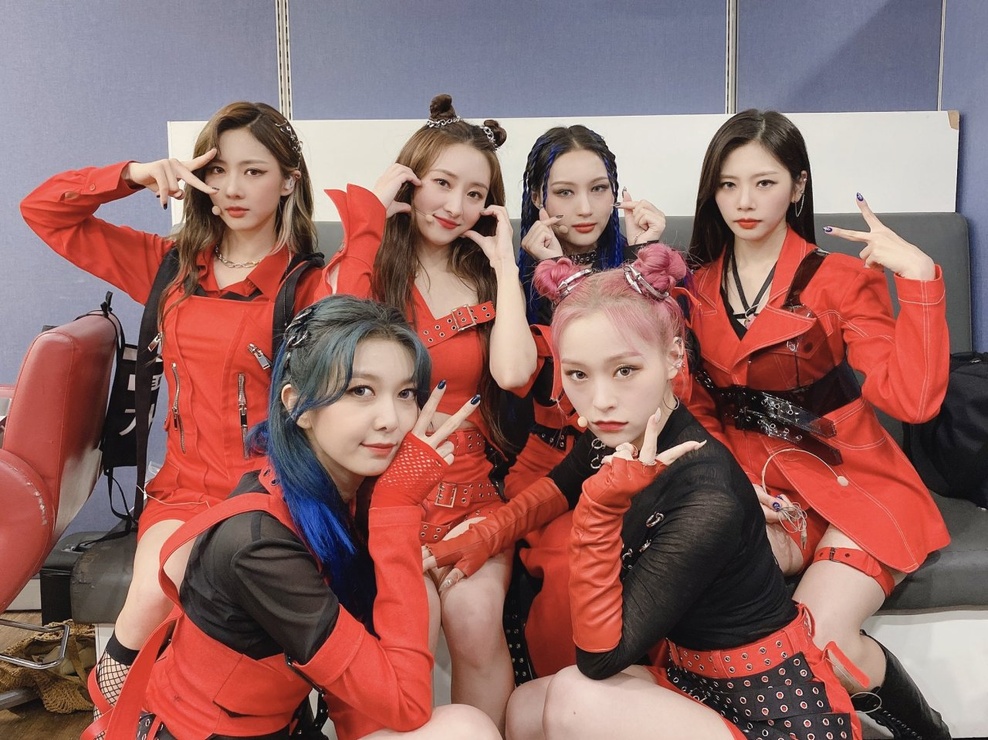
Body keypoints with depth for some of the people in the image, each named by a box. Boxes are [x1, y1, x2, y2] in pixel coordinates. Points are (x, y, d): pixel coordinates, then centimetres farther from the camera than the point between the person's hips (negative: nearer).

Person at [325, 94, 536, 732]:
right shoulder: (372, 264, 5)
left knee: (476, 618, -20)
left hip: (467, 490, 2)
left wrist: (505, 265, -1)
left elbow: (513, 372, -8)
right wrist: (370, 219, -13)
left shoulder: (486, 283, 12)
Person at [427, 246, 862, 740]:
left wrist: (602, 503, -36)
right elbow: (562, 484, 18)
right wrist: (485, 534, 5)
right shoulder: (617, 435, -9)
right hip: (689, 675, 8)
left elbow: (599, 657, -26)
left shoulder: (706, 502, -31)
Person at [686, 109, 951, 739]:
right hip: (757, 492, 3)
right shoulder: (696, 288, 6)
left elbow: (912, 400, -15)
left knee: (819, 634, -25)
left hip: (855, 487, -2)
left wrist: (919, 278, -21)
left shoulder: (845, 278, -4)